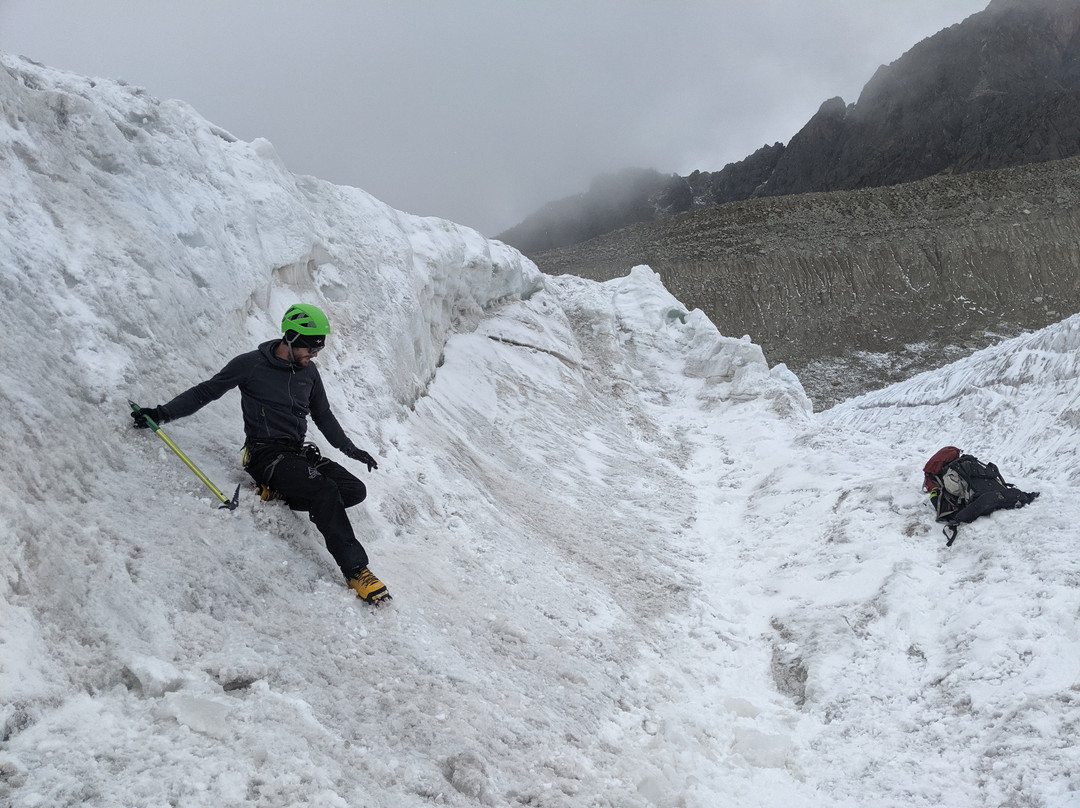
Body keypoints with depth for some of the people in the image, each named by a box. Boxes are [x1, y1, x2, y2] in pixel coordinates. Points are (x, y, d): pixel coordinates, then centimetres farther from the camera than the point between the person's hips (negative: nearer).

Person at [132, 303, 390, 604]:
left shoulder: (308, 372, 11)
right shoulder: (251, 365, -6)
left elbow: (323, 416, 24)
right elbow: (205, 392, 1)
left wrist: (351, 449, 22)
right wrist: (163, 413, -8)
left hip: (299, 453, 7)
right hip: (266, 454, -7)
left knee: (355, 491, -12)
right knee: (325, 490, -30)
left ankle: (281, 496, -8)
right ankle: (356, 570, -28)